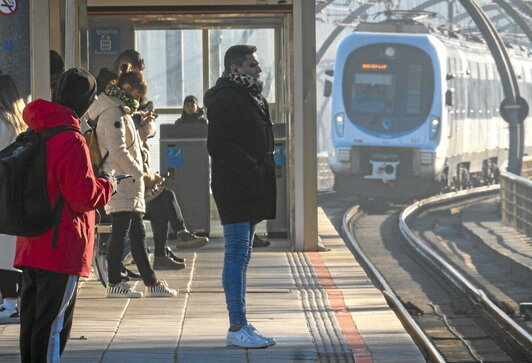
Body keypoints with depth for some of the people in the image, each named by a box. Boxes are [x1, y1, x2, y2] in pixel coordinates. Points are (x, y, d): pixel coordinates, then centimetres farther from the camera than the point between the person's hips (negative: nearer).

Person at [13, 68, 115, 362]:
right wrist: (107, 185, 1)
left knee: (31, 320, 14)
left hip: (29, 247, 8)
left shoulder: (32, 136, 8)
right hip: (61, 249, -8)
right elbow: (83, 196, -18)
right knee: (52, 326, -4)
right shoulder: (71, 141, -17)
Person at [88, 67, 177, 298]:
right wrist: (141, 174, -15)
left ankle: (151, 283, 12)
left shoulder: (120, 112, 22)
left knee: (137, 235, 10)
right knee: (120, 232, -7)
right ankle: (114, 283, -4)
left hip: (129, 186, 11)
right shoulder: (113, 113, -12)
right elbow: (118, 151, -20)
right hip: (121, 185, -11)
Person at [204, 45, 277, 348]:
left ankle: (241, 325, 16)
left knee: (241, 257, 12)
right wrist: (250, 168, -24)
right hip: (235, 189, -10)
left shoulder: (252, 98, 20)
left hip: (251, 189, 10)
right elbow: (219, 145, -20)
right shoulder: (225, 99, -12)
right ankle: (237, 328, -9)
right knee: (237, 257, -9)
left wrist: (264, 169, 13)